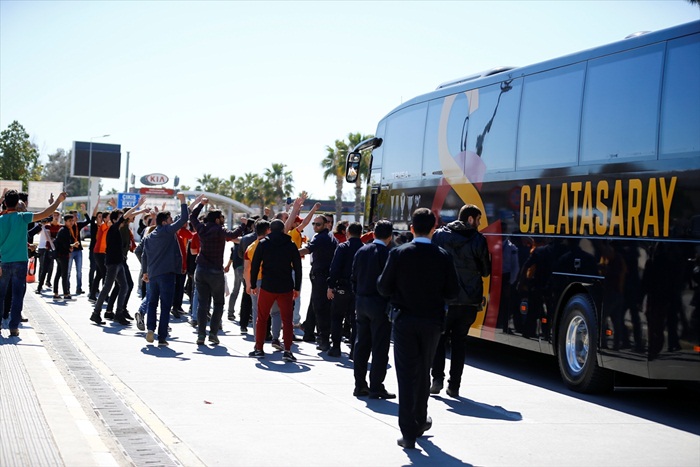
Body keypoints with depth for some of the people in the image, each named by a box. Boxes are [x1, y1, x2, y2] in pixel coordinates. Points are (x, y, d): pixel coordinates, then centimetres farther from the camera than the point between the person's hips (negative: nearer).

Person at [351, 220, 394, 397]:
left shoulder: (361, 251, 6)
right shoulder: (388, 254, -13)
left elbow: (354, 278, 10)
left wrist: (358, 296, 16)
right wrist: (391, 304, -5)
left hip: (361, 302, 6)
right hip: (380, 304, -6)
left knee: (361, 344, 12)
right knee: (380, 346, 0)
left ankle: (360, 385, 16)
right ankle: (376, 387, 1)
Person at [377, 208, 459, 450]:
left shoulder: (398, 254, -10)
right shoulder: (442, 256, -7)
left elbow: (383, 288, -6)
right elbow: (452, 292, -3)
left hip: (404, 319, -2)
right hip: (431, 321, 2)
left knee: (406, 375, 1)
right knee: (423, 372, 19)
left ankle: (408, 432, -4)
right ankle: (419, 422, 34)